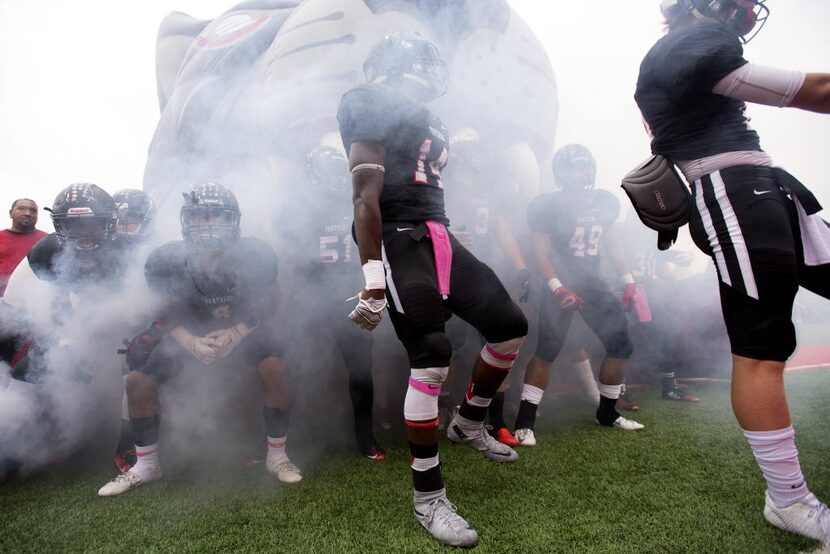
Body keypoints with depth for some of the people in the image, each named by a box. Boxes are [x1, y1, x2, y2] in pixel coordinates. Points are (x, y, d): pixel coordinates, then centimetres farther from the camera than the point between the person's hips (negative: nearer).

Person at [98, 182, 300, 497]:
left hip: (242, 328, -2)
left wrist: (235, 334, -23)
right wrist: (192, 343, -22)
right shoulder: (167, 261, -18)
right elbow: (168, 314, -5)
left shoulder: (256, 256, -22)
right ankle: (146, 466, 14)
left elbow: (265, 306, -9)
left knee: (273, 367, -29)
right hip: (191, 331, 2)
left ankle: (277, 456, -9)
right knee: (138, 380, -11)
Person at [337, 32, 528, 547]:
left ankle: (470, 422, 28)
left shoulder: (428, 121, 25)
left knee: (511, 327, 7)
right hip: (400, 240, -9)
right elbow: (366, 198, -14)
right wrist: (373, 281, -21)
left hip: (440, 238, 9)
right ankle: (429, 497, 2)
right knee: (432, 360, -14)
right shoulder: (372, 105, -3)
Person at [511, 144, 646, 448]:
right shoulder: (550, 205, -10)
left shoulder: (602, 201, 7)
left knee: (621, 346, 5)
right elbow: (540, 253, -11)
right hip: (562, 284, -6)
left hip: (593, 283, 6)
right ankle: (524, 422, -7)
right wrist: (559, 289, -21)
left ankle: (607, 412, 24)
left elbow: (609, 242, 17)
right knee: (546, 351, -15)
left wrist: (629, 281, 11)